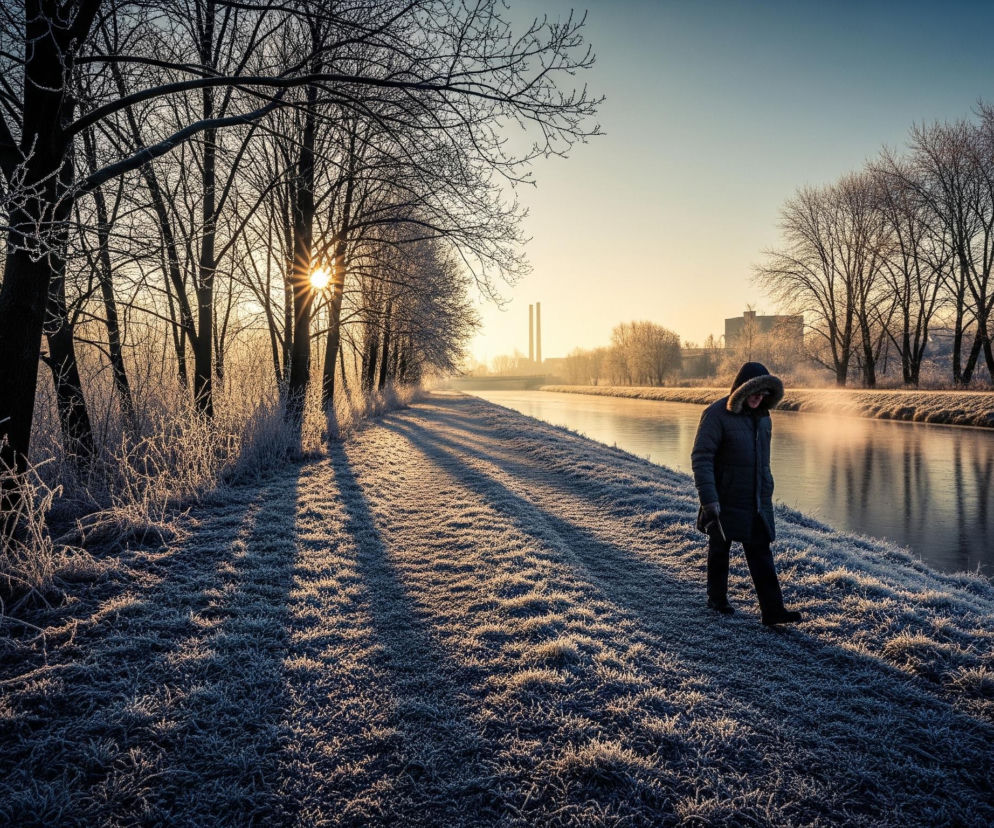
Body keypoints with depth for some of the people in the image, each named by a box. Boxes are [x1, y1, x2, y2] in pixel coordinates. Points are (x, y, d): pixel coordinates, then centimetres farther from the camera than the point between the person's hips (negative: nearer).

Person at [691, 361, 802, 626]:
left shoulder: (762, 416, 7)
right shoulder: (716, 415, -16)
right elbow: (701, 458, -20)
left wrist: (767, 492, 22)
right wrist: (709, 499, -26)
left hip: (756, 502, 6)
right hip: (724, 501, -5)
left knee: (761, 553, 3)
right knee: (719, 549, 12)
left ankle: (772, 609, 5)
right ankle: (717, 598, 30)